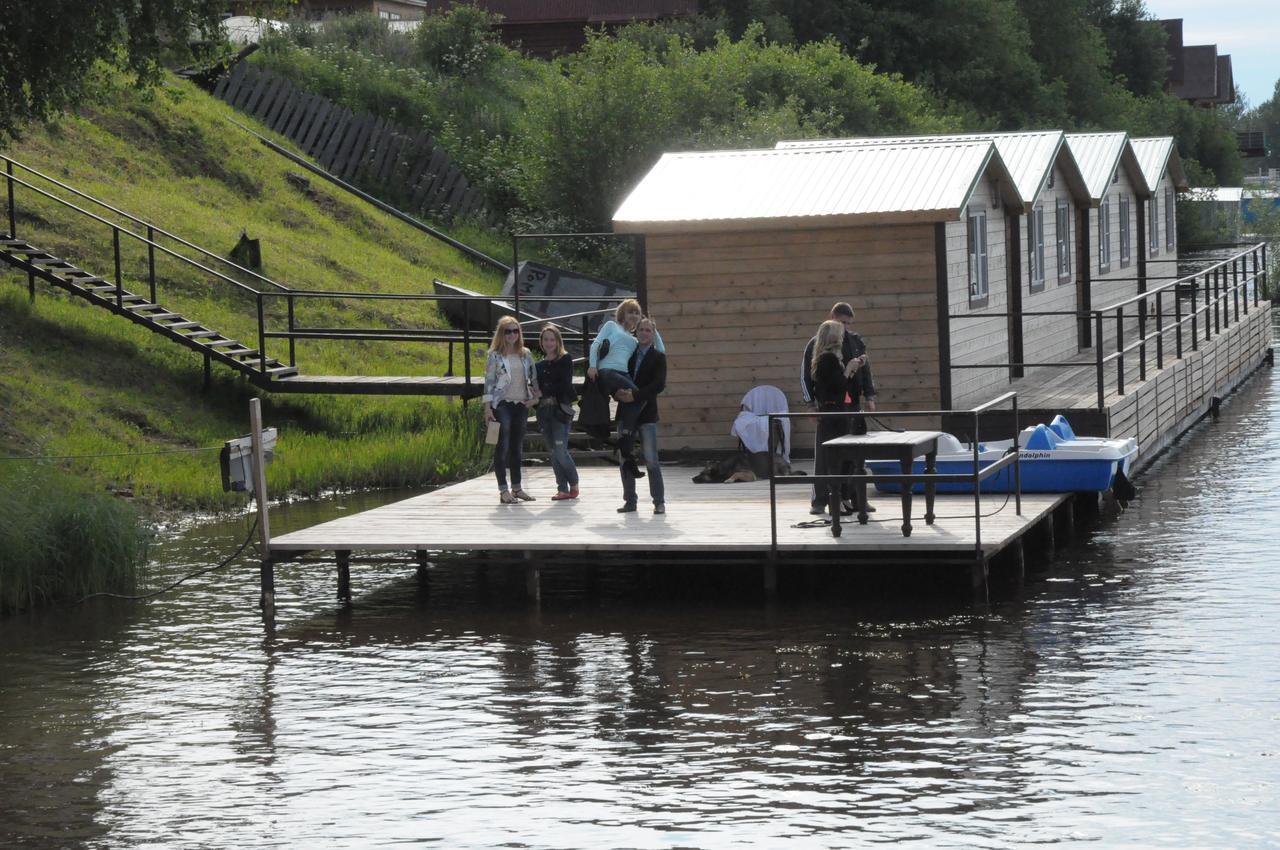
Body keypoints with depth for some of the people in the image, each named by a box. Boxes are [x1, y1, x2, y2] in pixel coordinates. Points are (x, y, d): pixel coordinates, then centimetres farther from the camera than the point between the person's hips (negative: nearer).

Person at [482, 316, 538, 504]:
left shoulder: (525, 354, 10)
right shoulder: (495, 356, -3)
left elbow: (533, 377, 17)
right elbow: (488, 382, -6)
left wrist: (535, 396, 3)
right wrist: (488, 408, -11)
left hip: (521, 404, 5)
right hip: (502, 405, -5)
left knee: (517, 448, 10)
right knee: (502, 447, -6)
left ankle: (516, 487, 17)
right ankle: (503, 490, -4)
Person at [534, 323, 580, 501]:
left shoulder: (565, 360, 1)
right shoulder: (539, 365, 17)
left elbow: (565, 384, -9)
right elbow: (537, 388, 17)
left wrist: (543, 392, -11)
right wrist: (534, 397, -5)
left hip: (560, 409, -6)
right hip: (544, 411, 6)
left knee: (561, 451, -12)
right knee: (553, 453, 4)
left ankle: (574, 485, 8)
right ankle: (563, 489, 8)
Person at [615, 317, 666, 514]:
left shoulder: (658, 356, 1)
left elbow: (659, 384, -12)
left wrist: (636, 396, -21)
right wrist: (618, 393, -12)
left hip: (646, 413, -4)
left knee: (651, 460, -7)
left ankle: (659, 501, -2)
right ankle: (630, 501, 12)